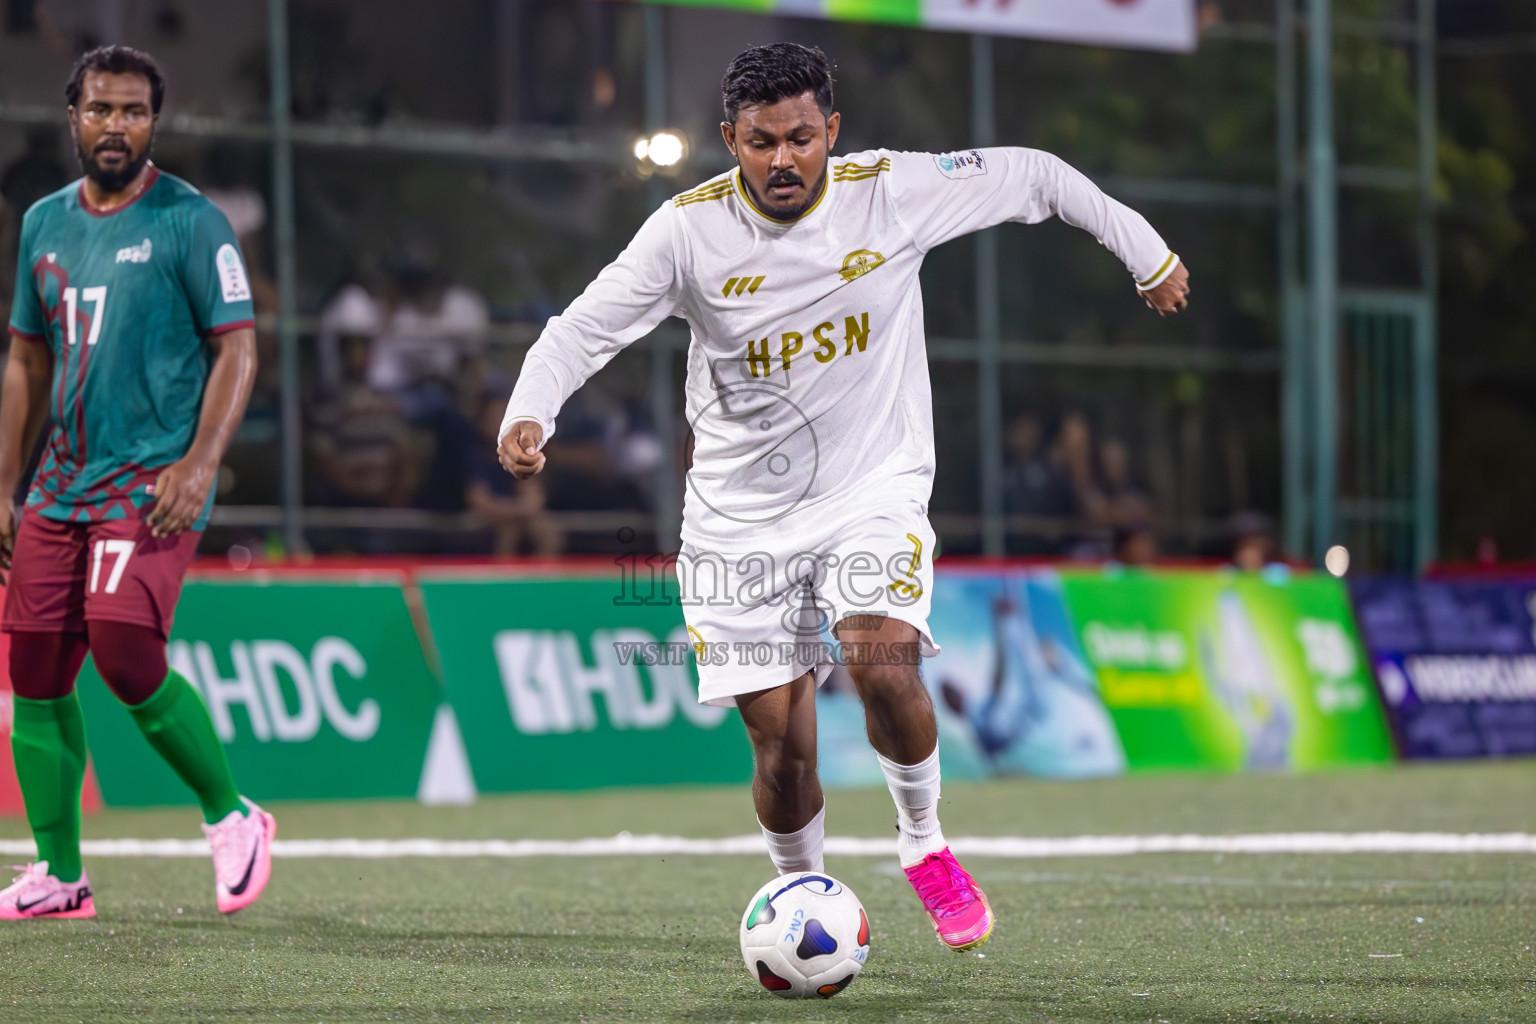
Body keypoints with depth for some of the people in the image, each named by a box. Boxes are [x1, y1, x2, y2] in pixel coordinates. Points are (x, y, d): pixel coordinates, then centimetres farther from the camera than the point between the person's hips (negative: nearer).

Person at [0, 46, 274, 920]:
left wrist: (200, 464, -19)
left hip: (154, 482, -6)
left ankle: (232, 817, -1)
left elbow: (238, 350, -7)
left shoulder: (190, 222, -4)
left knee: (125, 654, -20)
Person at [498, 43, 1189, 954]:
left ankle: (925, 843, 1)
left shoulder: (893, 192, -9)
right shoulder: (691, 228, -11)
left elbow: (1033, 175, 3)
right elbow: (582, 330, -8)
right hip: (743, 515, 0)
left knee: (883, 664, -27)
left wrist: (1147, 255, 11)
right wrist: (529, 415, -27)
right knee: (783, 747, -4)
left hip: (874, 490, 0)